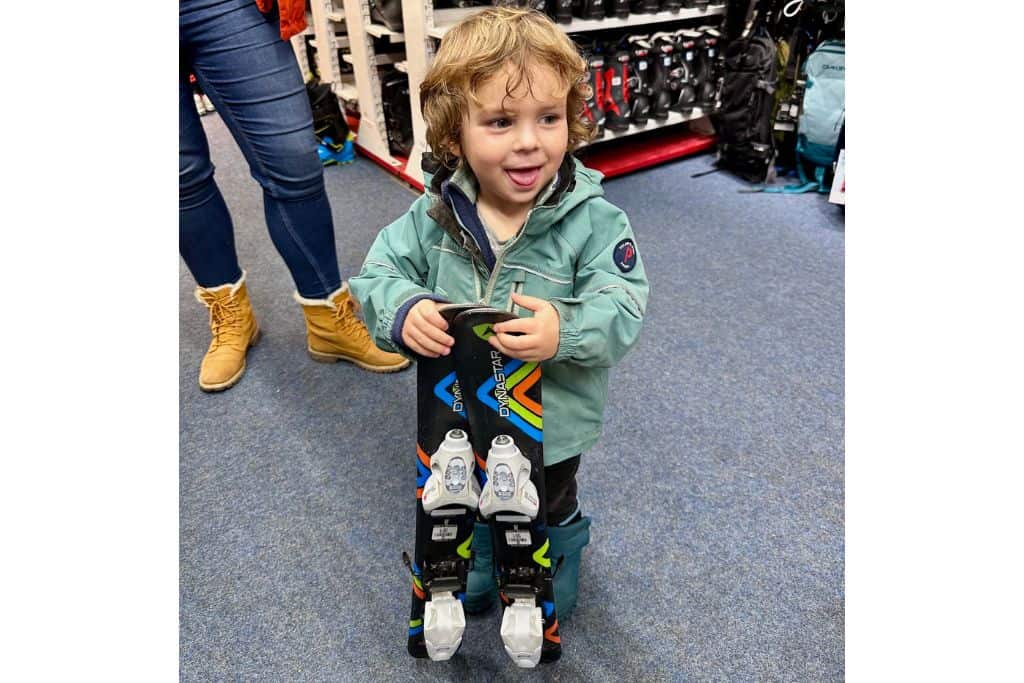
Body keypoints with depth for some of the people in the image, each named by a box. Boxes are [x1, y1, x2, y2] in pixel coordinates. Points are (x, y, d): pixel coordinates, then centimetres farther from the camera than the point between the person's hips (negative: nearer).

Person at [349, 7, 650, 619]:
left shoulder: (594, 221, -23)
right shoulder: (436, 213, -14)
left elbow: (622, 310, -24)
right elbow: (382, 271, -8)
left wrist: (565, 332, -44)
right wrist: (403, 309, -31)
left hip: (551, 424, -2)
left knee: (550, 516, 28)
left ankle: (553, 598, 62)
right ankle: (473, 587, 64)